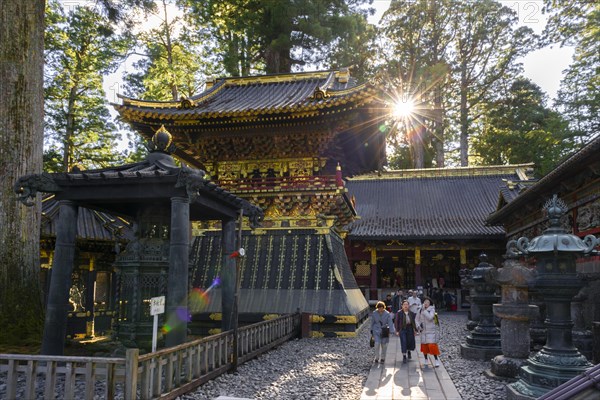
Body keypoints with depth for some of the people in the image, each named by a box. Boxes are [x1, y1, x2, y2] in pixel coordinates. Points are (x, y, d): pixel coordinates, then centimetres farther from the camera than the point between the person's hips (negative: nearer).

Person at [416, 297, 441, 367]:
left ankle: (436, 360, 2)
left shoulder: (432, 310, -10)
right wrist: (418, 325, -6)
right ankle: (426, 360, 25)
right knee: (424, 346, 9)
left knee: (432, 345, -11)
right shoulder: (420, 310, 2)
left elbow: (430, 317, -26)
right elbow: (417, 319, 11)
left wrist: (424, 310, -24)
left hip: (431, 330, -4)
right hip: (423, 330, 4)